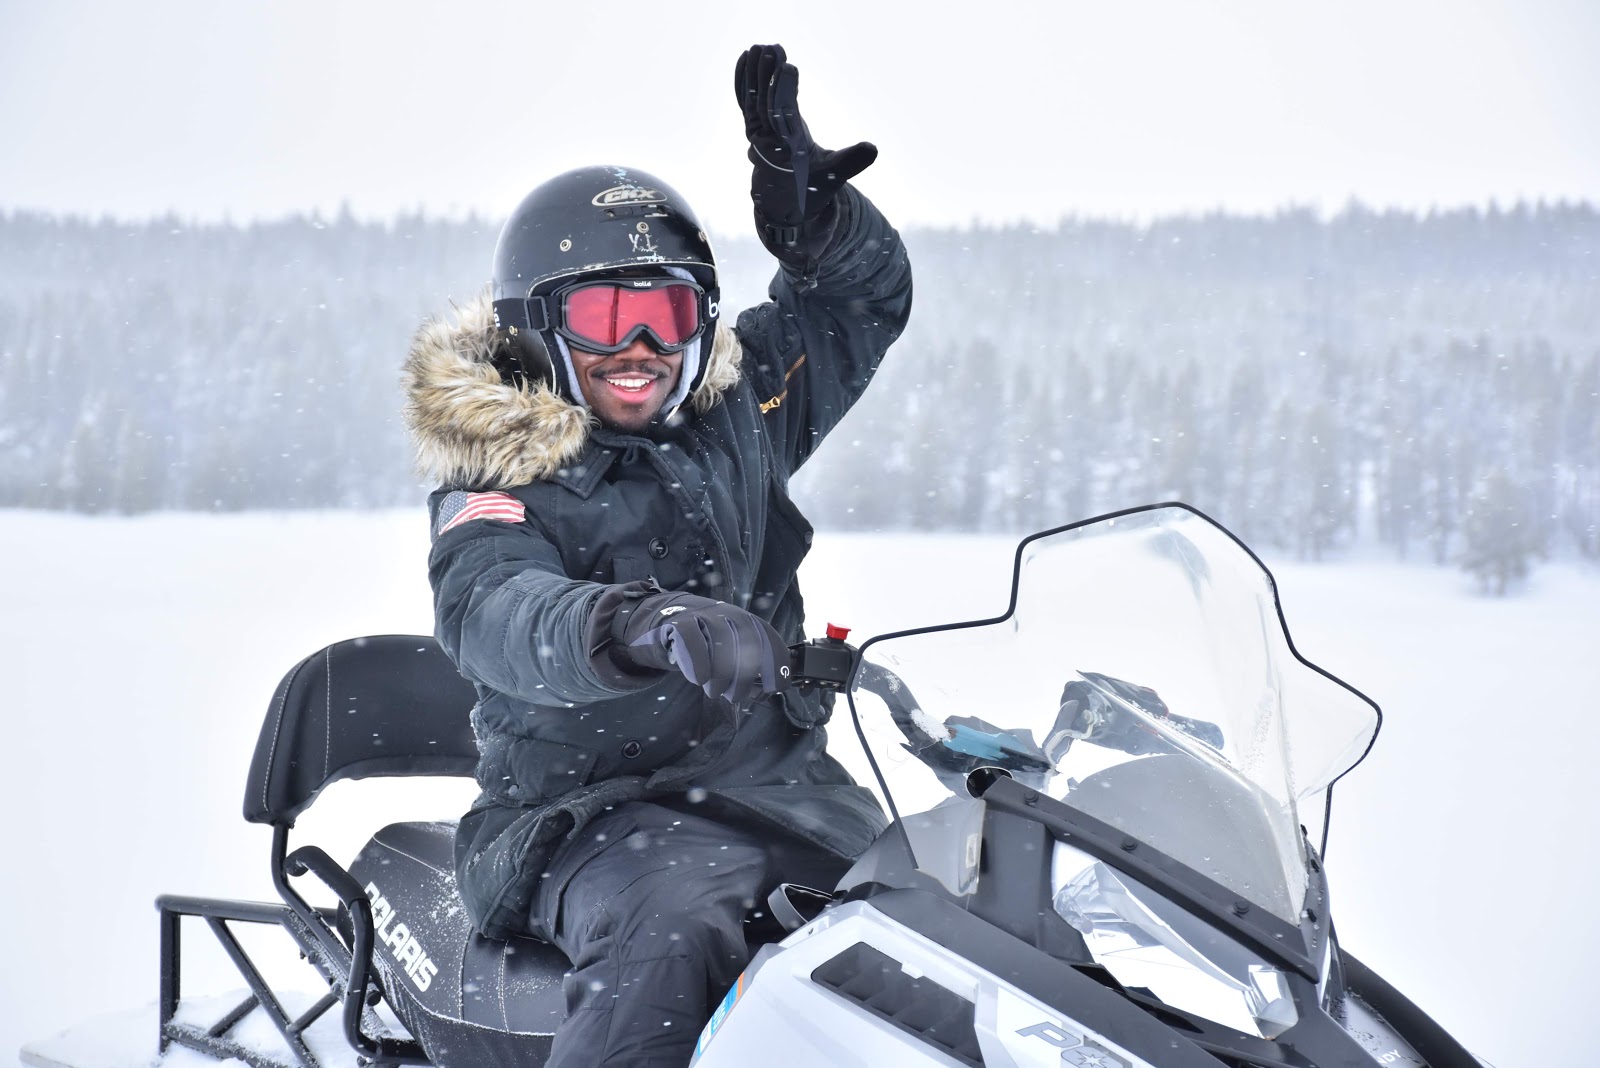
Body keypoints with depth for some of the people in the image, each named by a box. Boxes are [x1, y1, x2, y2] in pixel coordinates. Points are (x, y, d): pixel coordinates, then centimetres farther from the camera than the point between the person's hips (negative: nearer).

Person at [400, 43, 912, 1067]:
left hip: (779, 779, 5)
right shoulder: (503, 483, -7)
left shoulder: (737, 414, 8)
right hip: (598, 809, -5)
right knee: (674, 934, -36)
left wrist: (813, 207, -4)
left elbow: (865, 299, 19)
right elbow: (488, 610, -29)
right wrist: (626, 628, -50)